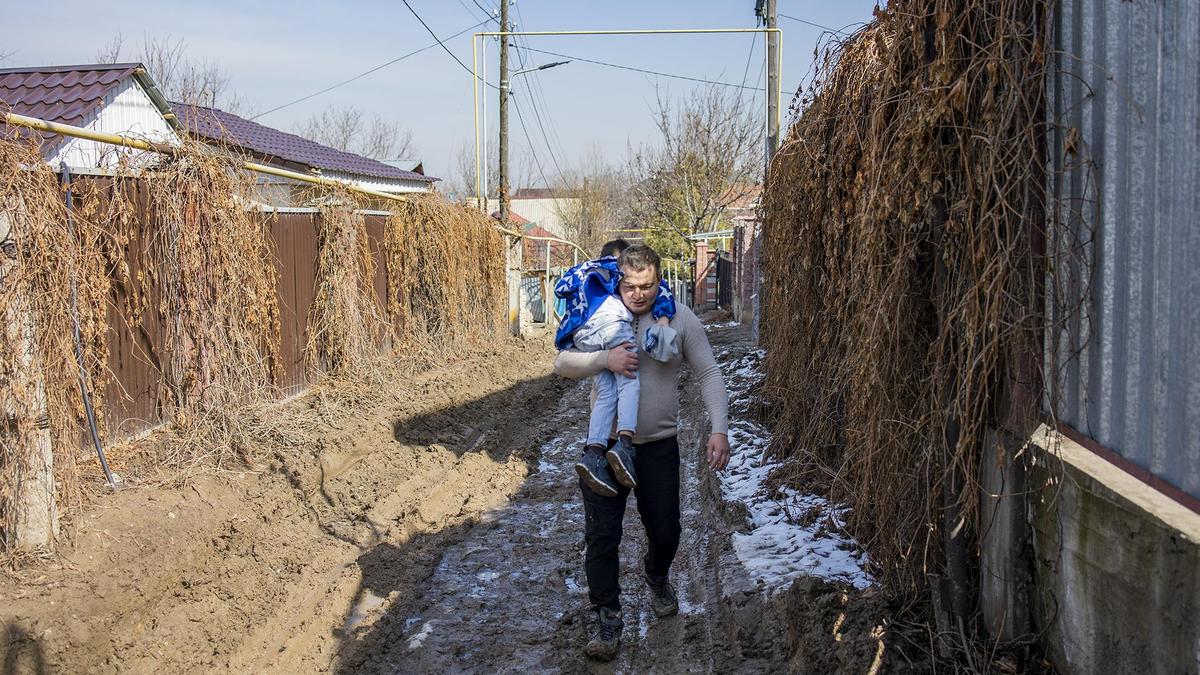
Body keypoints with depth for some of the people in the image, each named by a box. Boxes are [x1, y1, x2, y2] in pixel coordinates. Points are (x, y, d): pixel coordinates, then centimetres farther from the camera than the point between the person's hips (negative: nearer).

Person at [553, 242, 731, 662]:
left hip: (658, 445, 0)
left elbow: (708, 375, -4)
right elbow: (563, 364, -7)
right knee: (602, 534, -1)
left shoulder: (680, 319, -6)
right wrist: (604, 359, -26)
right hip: (605, 444, 0)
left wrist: (719, 430, -14)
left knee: (665, 531, 12)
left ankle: (657, 578, 45)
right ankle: (608, 618, 12)